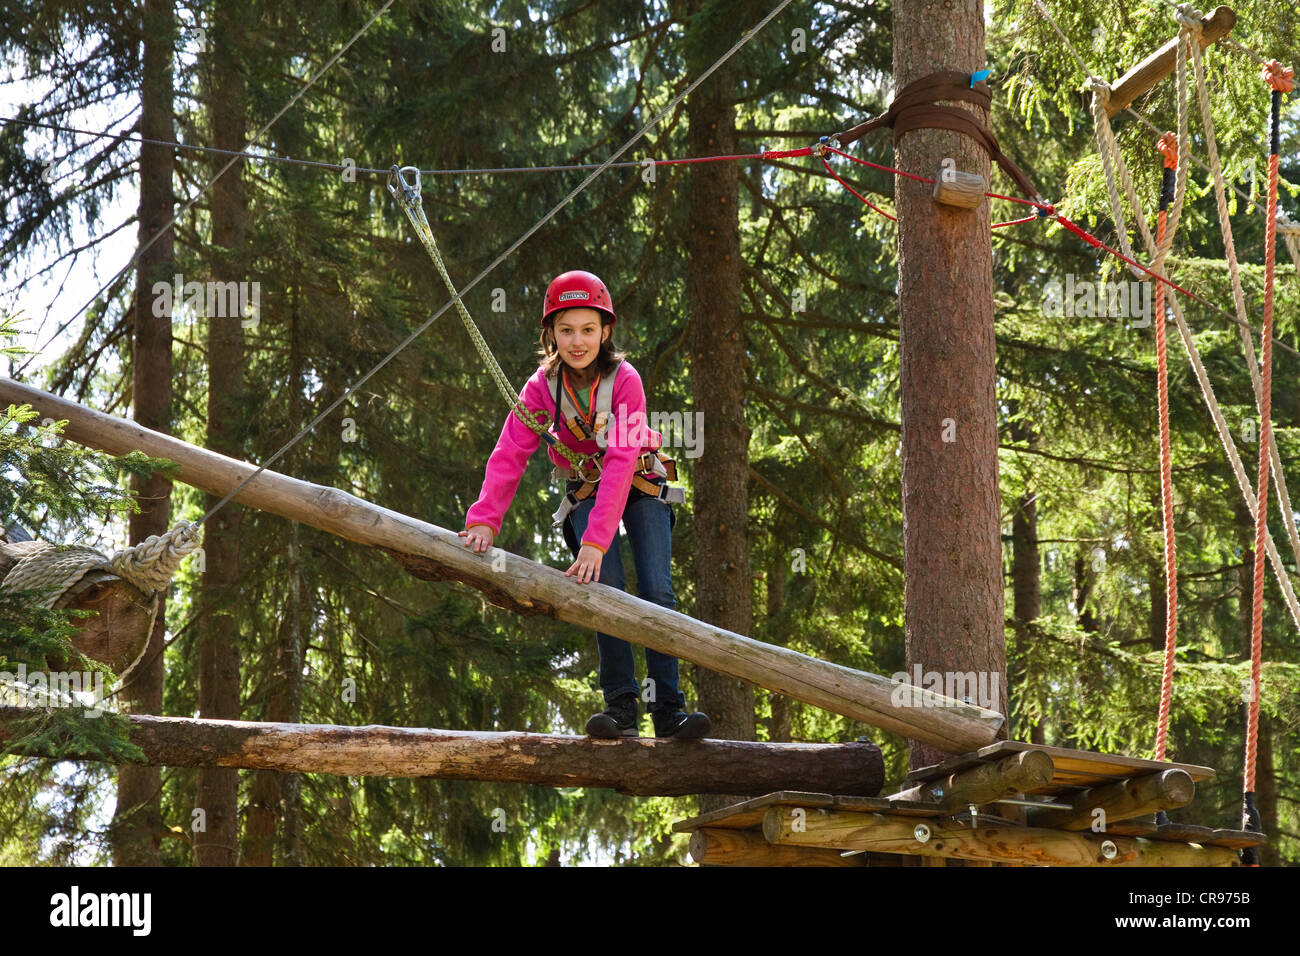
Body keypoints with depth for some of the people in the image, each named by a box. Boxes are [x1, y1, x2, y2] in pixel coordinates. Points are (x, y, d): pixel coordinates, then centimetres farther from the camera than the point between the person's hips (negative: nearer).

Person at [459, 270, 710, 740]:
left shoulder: (625, 380, -25)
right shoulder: (542, 386, -18)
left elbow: (621, 461, -33)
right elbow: (510, 455, -26)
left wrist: (597, 539, -42)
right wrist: (485, 520, -41)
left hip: (640, 486, -1)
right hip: (585, 490, 1)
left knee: (657, 591, -13)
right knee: (606, 587, -17)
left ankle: (667, 707, -11)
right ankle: (621, 704, -16)